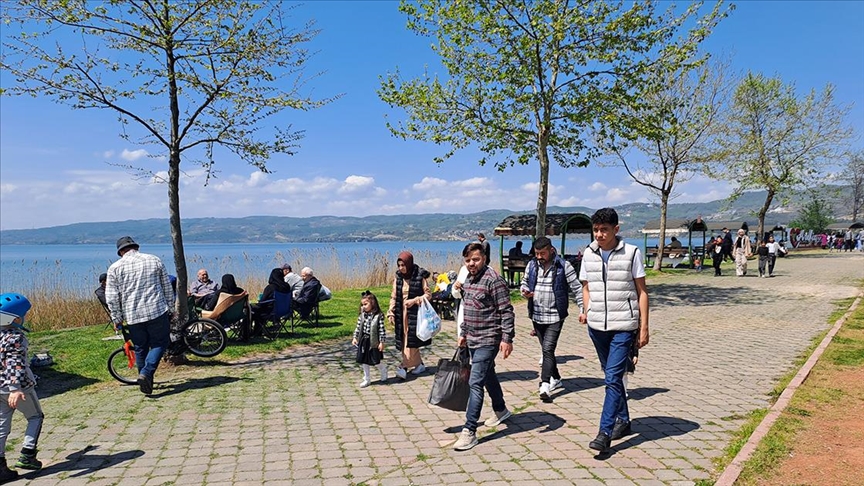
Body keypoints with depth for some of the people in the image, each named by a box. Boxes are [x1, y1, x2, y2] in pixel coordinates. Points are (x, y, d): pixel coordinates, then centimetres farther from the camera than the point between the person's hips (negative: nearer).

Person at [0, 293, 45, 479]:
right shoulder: (15, 337, -18)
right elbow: (15, 364, -27)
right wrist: (16, 389, -33)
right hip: (19, 387, -7)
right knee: (35, 417, 13)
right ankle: (27, 455, 5)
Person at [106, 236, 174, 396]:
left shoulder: (115, 267, 3)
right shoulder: (154, 260, 7)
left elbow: (111, 298, 0)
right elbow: (168, 288, 9)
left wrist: (116, 319, 9)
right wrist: (169, 308, 18)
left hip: (132, 316, 1)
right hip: (157, 311, -1)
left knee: (140, 348, 14)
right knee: (159, 343, 9)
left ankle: (146, 382, 21)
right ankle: (146, 373, -10)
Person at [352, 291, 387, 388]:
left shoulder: (378, 316, -14)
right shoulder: (361, 316, 1)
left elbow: (381, 330, -13)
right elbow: (358, 327, 10)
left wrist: (382, 342, -13)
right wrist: (355, 338, 7)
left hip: (374, 342, -5)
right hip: (363, 342, 5)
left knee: (376, 361, 5)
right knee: (364, 361, 10)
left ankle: (384, 372, 35)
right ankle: (367, 379, 24)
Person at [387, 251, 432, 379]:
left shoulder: (420, 276, -10)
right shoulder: (398, 277, 4)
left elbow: (428, 294, -5)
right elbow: (394, 296, 7)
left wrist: (414, 300, -17)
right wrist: (390, 312, 0)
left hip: (415, 313, -5)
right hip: (401, 314, 5)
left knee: (411, 340, -8)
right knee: (404, 340, 8)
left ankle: (404, 366, -9)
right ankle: (419, 364, 20)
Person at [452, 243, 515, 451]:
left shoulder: (494, 280, -16)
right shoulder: (468, 280, 10)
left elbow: (507, 311, -17)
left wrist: (507, 338, -21)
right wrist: (463, 333, 22)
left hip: (488, 340, -8)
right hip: (472, 340, 8)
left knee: (475, 382, -11)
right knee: (488, 376, 22)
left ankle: (469, 431, -8)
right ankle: (500, 410, 43)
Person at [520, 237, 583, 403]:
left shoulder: (564, 266, -7)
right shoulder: (531, 265, 6)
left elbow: (576, 289, -4)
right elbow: (524, 282, 18)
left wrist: (583, 309, -9)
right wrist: (525, 291, -5)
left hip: (555, 316, -5)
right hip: (536, 316, 5)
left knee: (548, 349, -14)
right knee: (546, 350, 16)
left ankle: (545, 387, -16)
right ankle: (556, 379, 33)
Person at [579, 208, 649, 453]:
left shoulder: (631, 253, -5)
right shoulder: (589, 254, 5)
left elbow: (642, 292, -2)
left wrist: (644, 327, -5)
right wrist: (587, 312, 0)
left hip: (623, 326, -4)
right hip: (597, 325, 5)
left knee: (613, 378, -9)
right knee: (611, 376, 16)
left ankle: (605, 432, -4)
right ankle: (623, 420, 33)